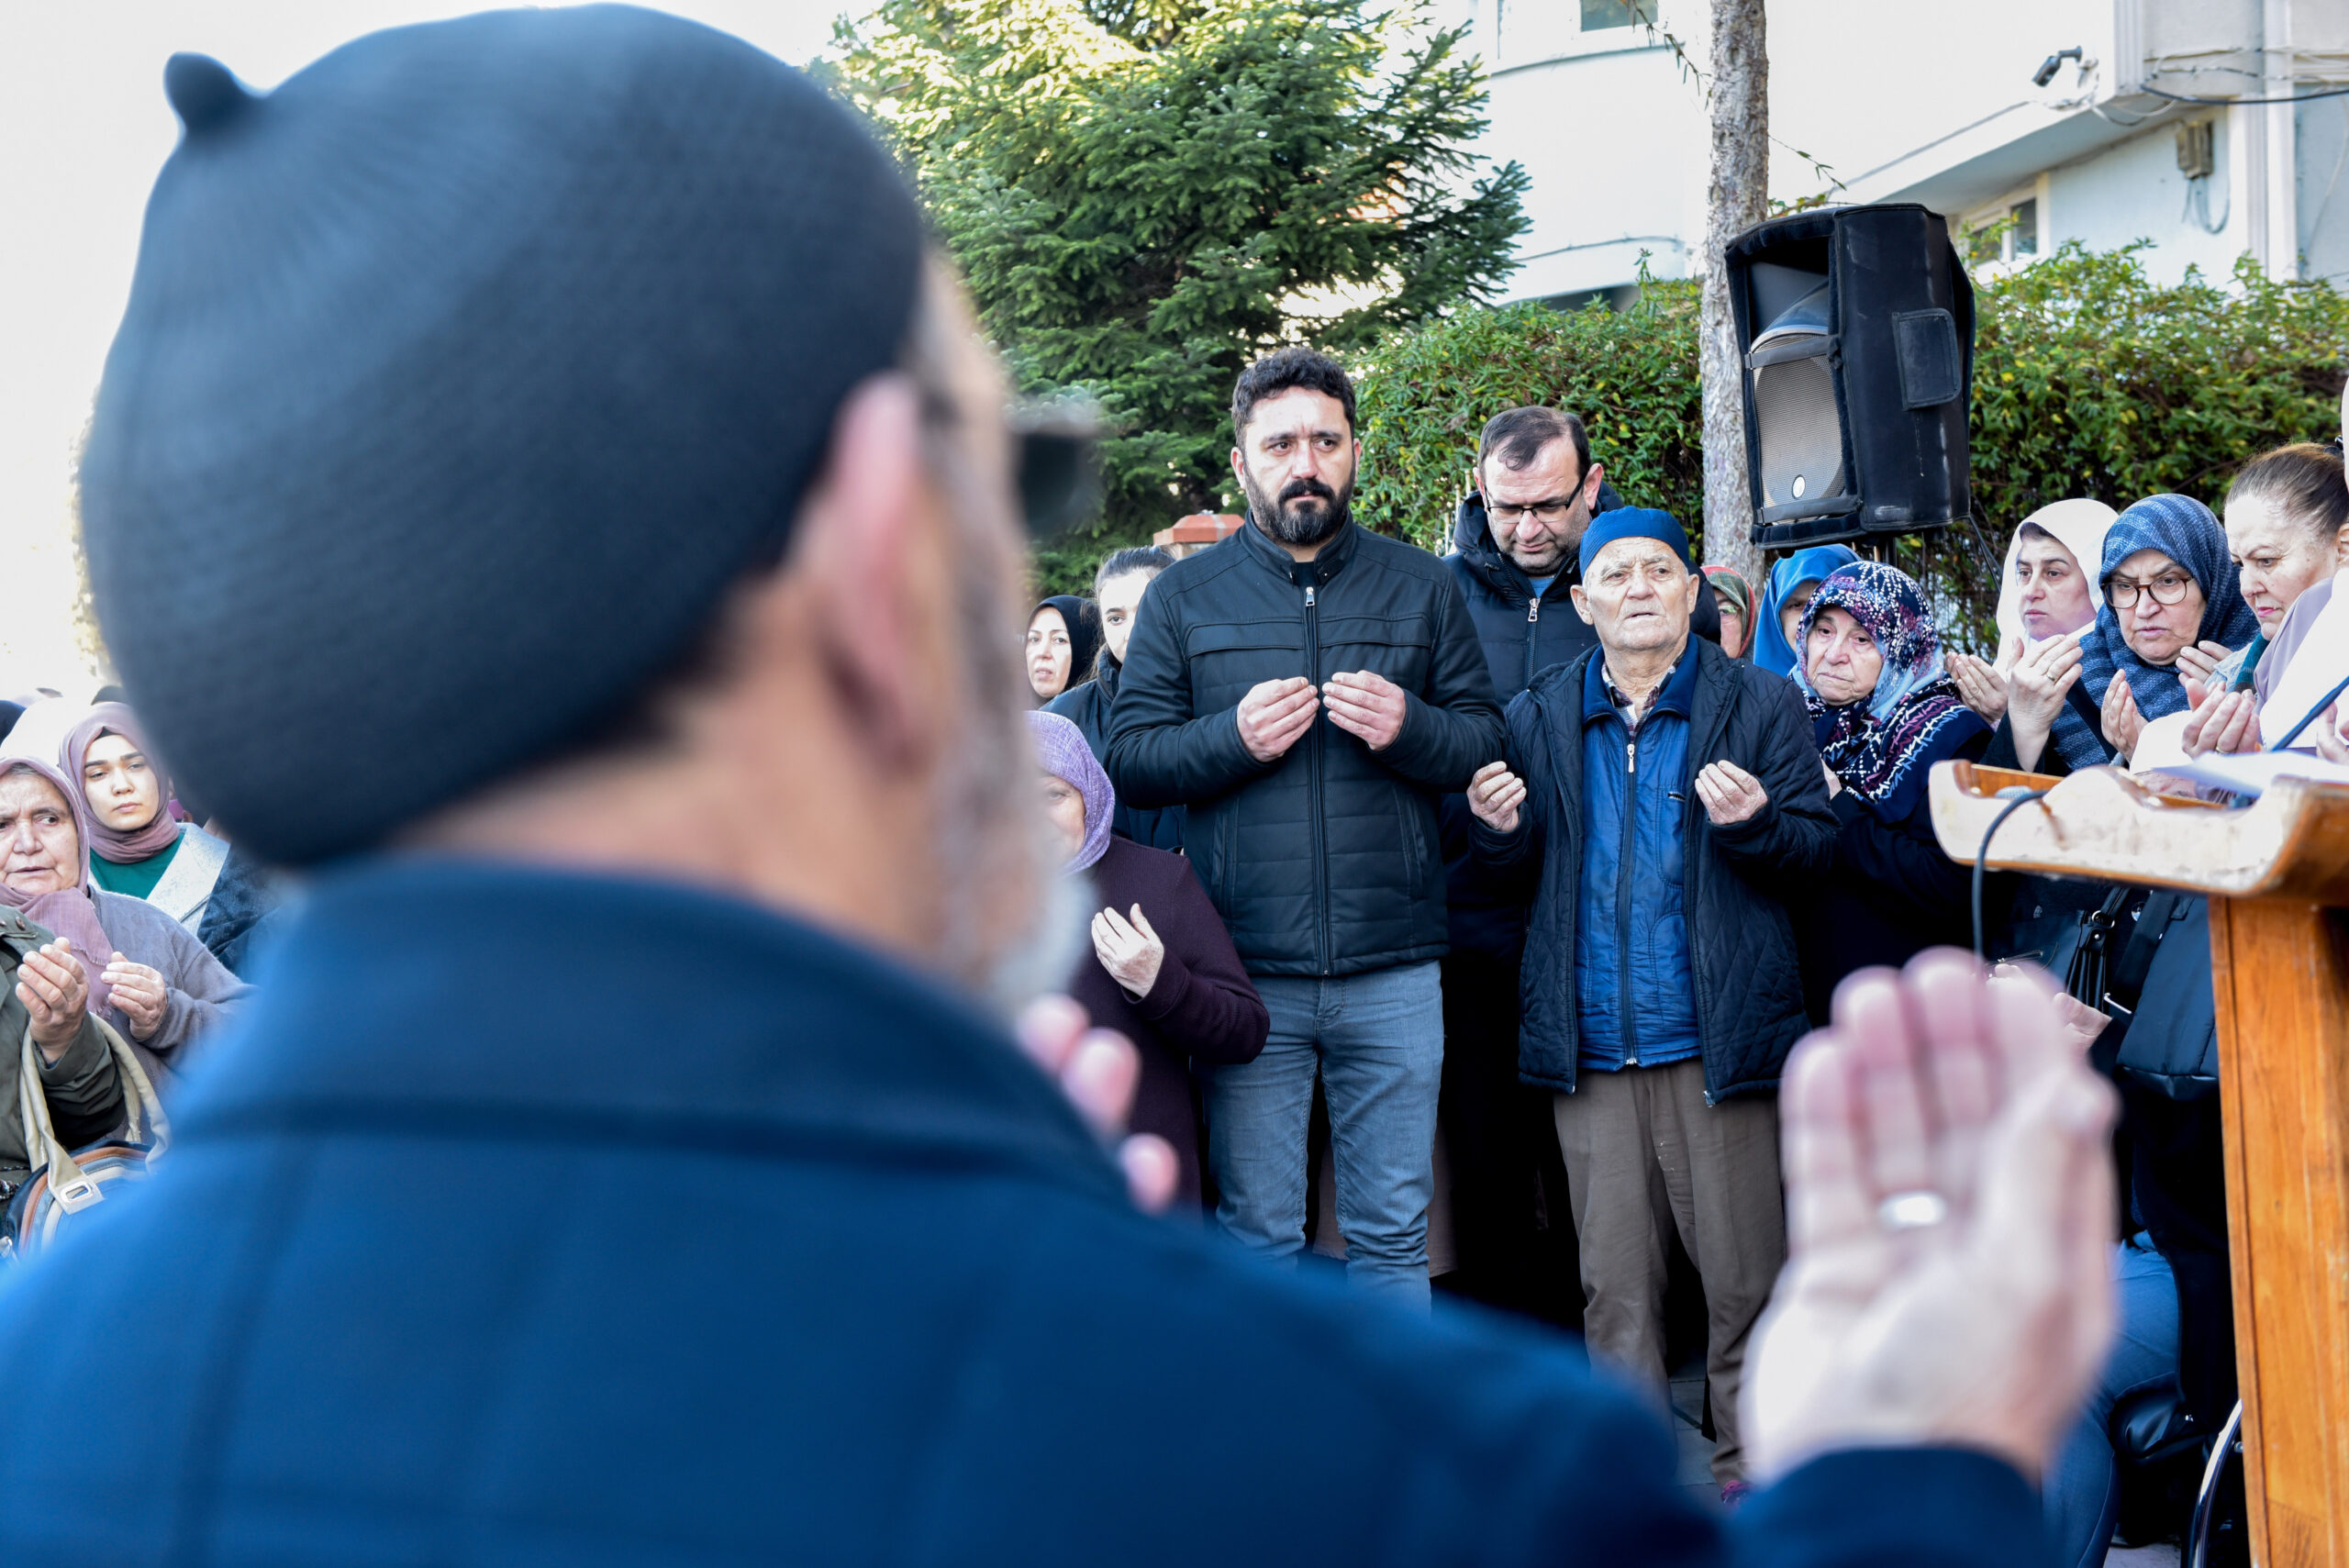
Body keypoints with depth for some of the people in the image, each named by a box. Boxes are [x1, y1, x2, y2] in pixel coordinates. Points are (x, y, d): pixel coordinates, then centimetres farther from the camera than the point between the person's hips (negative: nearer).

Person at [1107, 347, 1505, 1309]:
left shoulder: (1421, 587, 10)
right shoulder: (1185, 596, 8)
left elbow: (1489, 742, 7)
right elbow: (1129, 759, 3)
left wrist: (1410, 729, -13)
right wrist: (1232, 737, -15)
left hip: (1393, 973, 1)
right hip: (1245, 972, -1)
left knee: (1392, 1237, 6)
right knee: (1256, 1236, 6)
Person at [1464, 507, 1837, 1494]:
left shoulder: (1759, 707, 3)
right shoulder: (1538, 719, 11)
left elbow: (1819, 847, -3)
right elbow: (1523, 867, 15)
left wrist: (1752, 823, -22)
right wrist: (1501, 829, -7)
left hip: (1715, 1039, -3)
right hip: (1590, 1044, 3)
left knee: (1743, 1278, 1)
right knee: (1614, 1283, 9)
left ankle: (1754, 1467, 13)